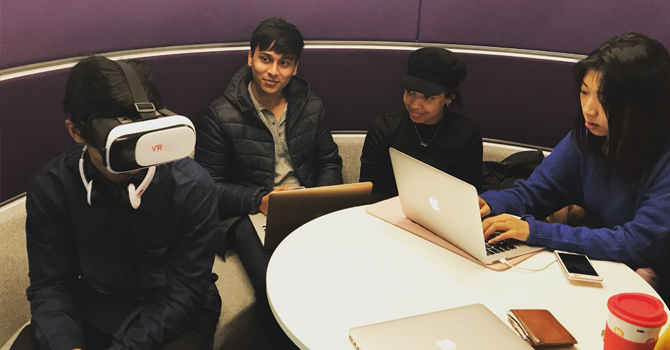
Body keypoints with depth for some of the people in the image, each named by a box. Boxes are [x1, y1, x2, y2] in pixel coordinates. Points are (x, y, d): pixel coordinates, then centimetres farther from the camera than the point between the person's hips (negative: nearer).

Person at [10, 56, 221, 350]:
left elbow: (185, 290, -19)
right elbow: (49, 285, -8)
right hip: (92, 305, 2)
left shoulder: (192, 186, -20)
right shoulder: (50, 187, -11)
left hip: (172, 313, -2)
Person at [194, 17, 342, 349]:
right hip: (249, 213, -3)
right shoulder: (221, 115, -3)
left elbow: (329, 162, 18)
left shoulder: (311, 106, 10)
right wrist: (260, 199, -15)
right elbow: (209, 185, -1)